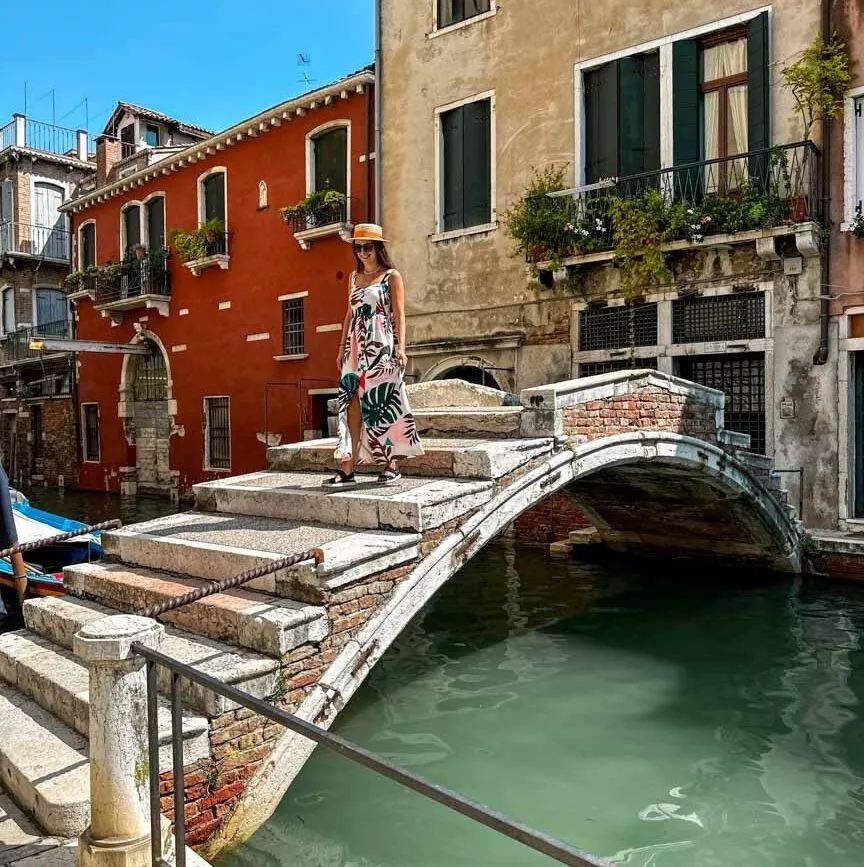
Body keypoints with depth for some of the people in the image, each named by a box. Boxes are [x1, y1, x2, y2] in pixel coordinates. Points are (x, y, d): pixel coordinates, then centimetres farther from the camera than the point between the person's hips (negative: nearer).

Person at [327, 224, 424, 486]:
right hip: (356, 348, 5)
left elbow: (399, 315, -5)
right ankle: (347, 469, -1)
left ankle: (391, 464, 7)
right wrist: (342, 348, 14)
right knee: (353, 405, -1)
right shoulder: (354, 277, 17)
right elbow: (350, 314, 18)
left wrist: (401, 348, -15)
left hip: (382, 347, -5)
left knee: (382, 404, -3)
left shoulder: (392, 276, 2)